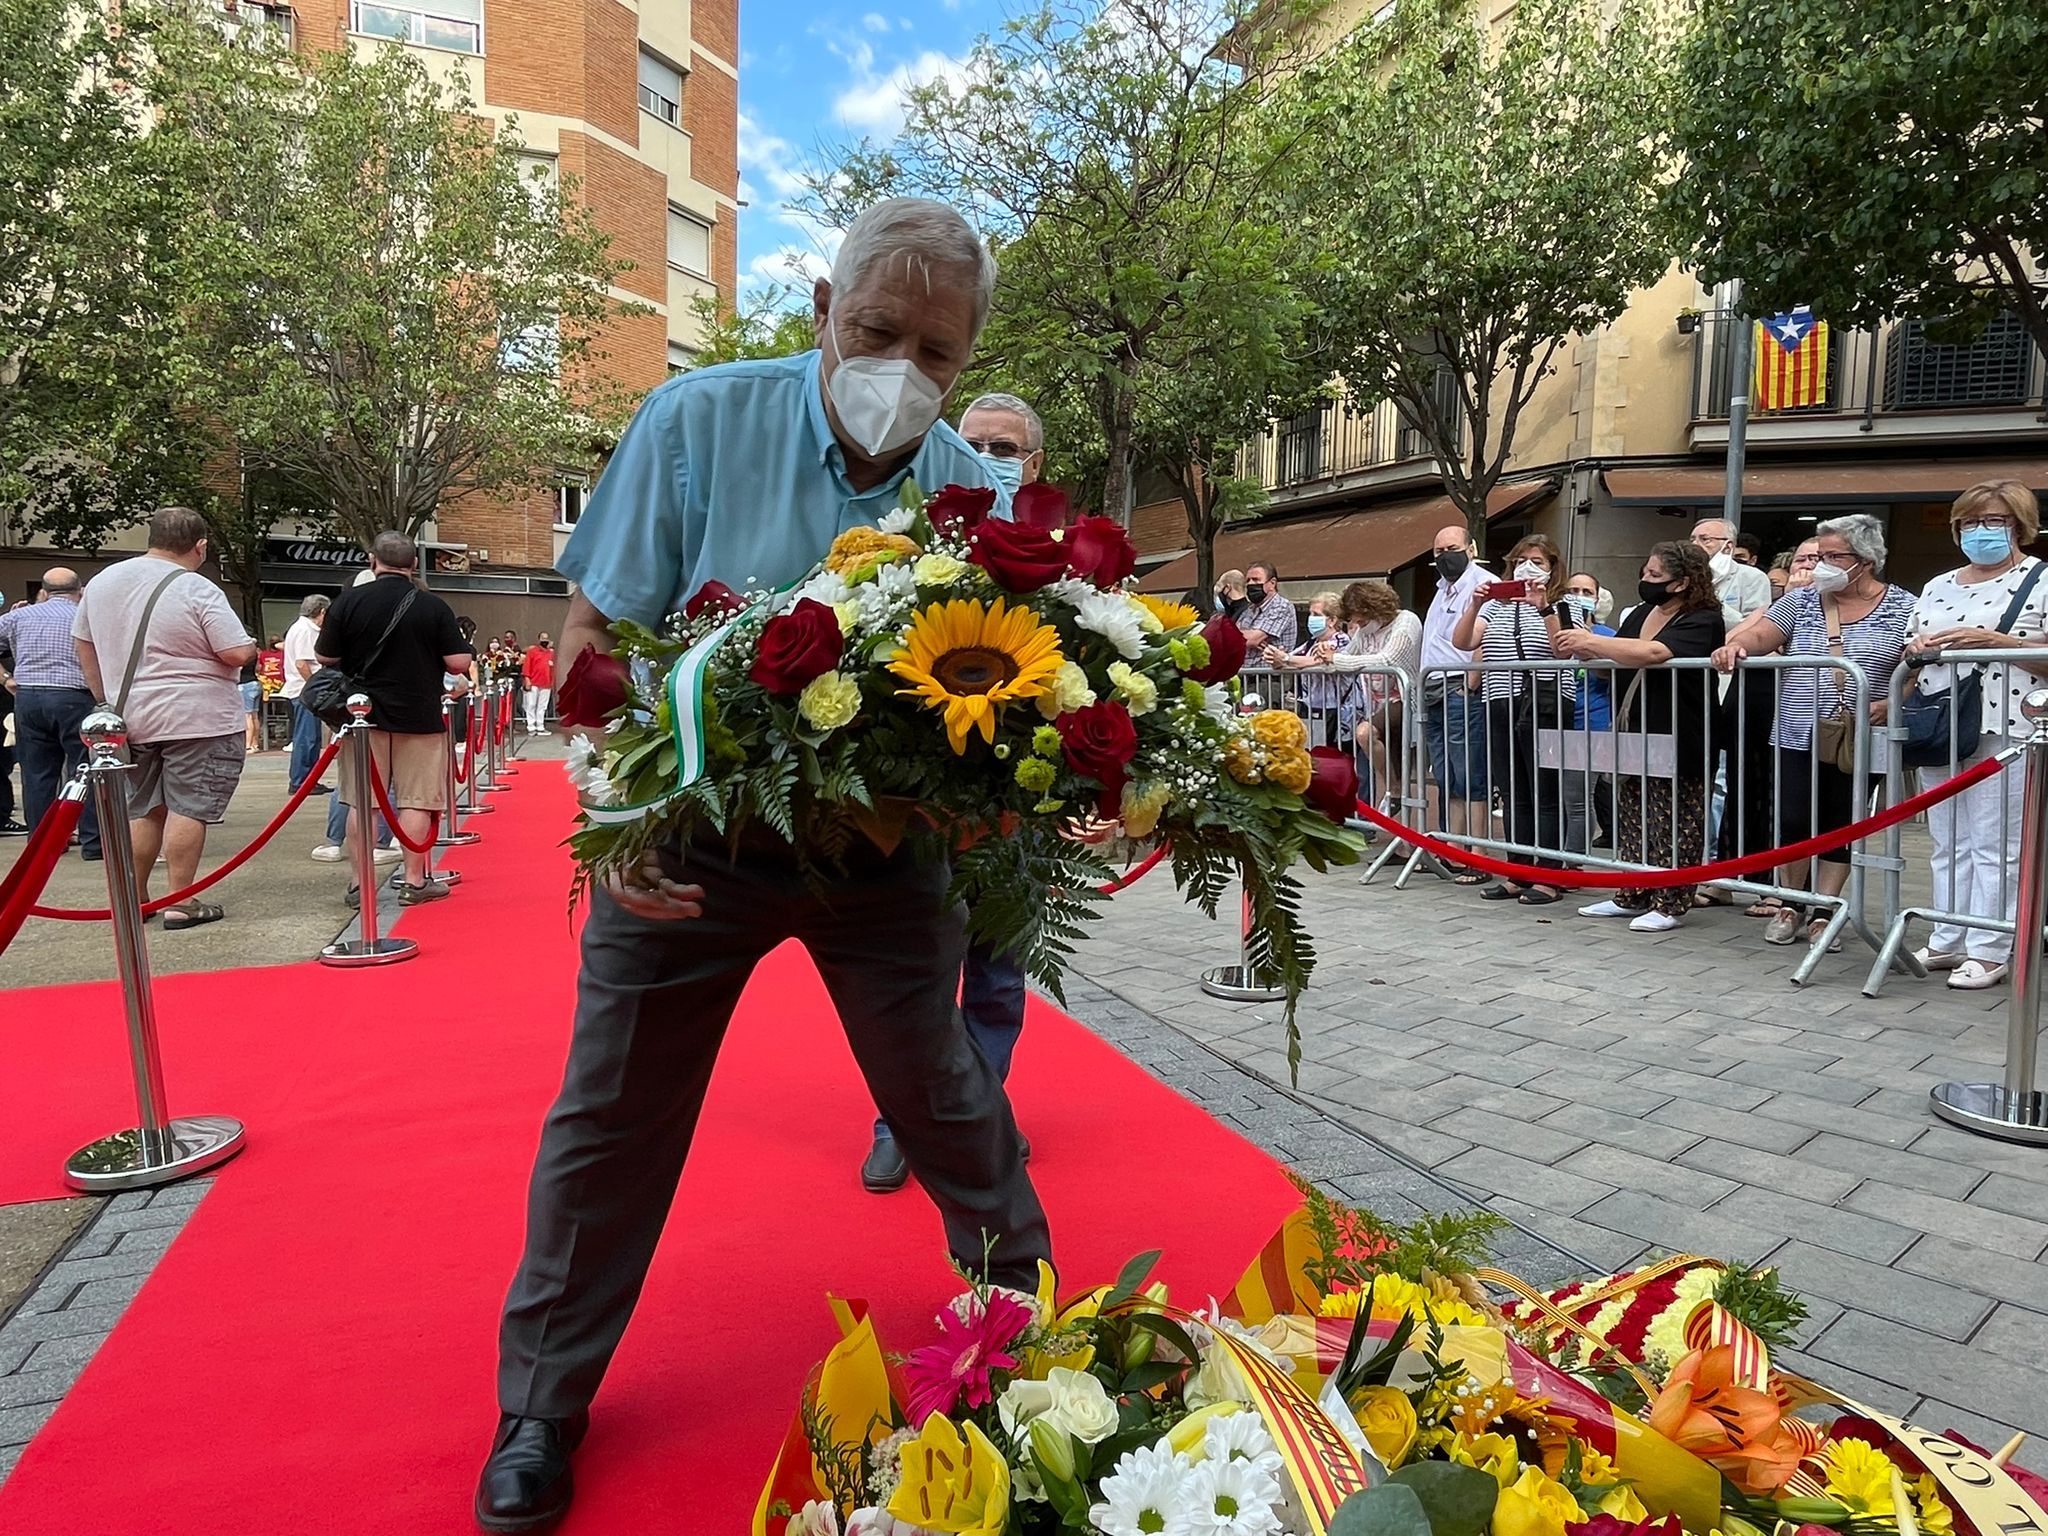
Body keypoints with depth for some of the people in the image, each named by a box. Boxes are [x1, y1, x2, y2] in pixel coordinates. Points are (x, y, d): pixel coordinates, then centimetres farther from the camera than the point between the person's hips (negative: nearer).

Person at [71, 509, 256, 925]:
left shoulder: (102, 581, 10)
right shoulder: (199, 591, -12)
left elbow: (84, 646, 17)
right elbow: (237, 654, -15)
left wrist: (109, 701, 24)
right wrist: (251, 647, 7)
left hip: (131, 718, 7)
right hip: (196, 719, -6)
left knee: (142, 810, 15)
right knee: (188, 808, -3)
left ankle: (134, 899, 21)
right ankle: (181, 903, -1)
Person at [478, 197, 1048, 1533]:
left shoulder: (977, 493, -7)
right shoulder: (698, 421, -11)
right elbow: (597, 639, -11)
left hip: (884, 853, 1)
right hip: (690, 837, 0)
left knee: (945, 1098, 13)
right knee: (613, 1118, 10)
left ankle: (1027, 1309, 41)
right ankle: (544, 1403, 33)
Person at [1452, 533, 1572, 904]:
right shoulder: (1497, 606, 15)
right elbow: (1461, 643, 4)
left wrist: (1543, 607, -21)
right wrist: (1474, 605, -9)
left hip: (1543, 707, -5)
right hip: (1501, 708, 5)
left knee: (1545, 795, -3)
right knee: (1514, 796, 10)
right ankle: (1519, 875, 17)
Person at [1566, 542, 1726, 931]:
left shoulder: (1703, 621, -13)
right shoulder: (1640, 613, 10)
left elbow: (1653, 653, -31)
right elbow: (1613, 664, 17)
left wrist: (1592, 641, -24)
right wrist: (1586, 652, -4)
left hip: (1678, 743, -8)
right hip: (1634, 738, 8)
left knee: (1672, 827, 1)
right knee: (1631, 821, 13)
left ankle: (1670, 905, 11)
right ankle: (1631, 897, 24)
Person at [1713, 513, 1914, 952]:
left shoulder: (1902, 608, 2)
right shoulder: (1801, 601, 9)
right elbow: (1759, 635, 0)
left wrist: (1890, 705, -19)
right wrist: (1734, 646, -22)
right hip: (1798, 735, 1)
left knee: (1842, 825, 6)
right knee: (1791, 821, -1)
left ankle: (1823, 912, 17)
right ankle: (1790, 906, 17)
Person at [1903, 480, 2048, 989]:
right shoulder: (1938, 587, 17)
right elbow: (1913, 657, 22)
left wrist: (1994, 641, -18)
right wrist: (1919, 650, 0)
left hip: (2005, 730, -6)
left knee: (1994, 845, -3)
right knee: (1949, 843, 10)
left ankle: (1988, 952, 4)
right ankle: (1947, 943, 17)